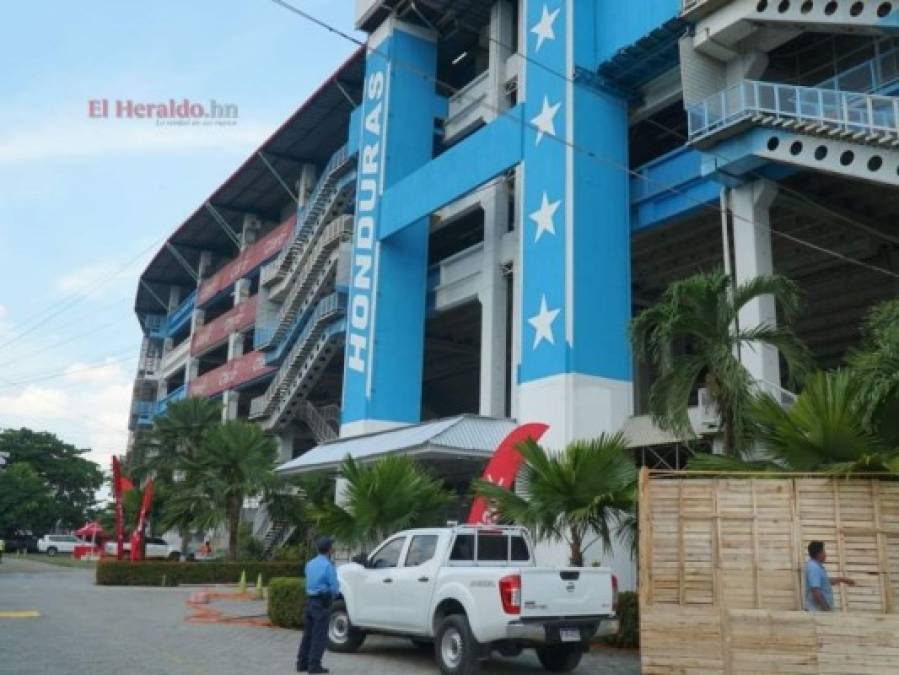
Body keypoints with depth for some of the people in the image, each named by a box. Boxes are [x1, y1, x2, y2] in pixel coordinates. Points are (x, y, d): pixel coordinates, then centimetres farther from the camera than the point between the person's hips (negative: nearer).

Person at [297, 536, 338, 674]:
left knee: (308, 633, 14)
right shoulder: (328, 565, -15)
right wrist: (331, 595, 6)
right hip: (322, 602, -7)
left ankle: (302, 663, 19)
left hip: (310, 600, 7)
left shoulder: (310, 564, 9)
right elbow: (334, 587, -13)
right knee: (320, 635, 0)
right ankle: (314, 665, 1)